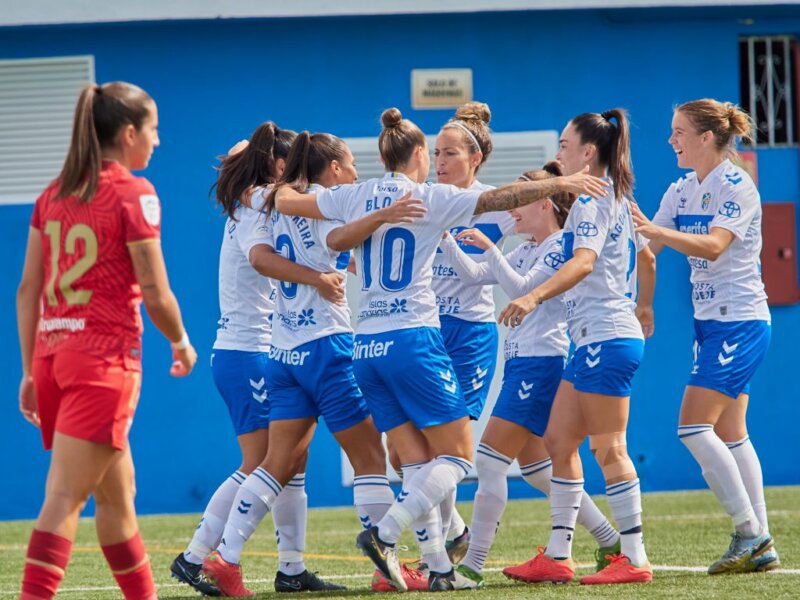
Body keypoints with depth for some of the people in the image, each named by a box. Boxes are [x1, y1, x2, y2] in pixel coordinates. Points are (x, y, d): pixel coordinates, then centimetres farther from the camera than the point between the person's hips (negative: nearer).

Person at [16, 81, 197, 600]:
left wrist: (31, 372, 15)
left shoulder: (54, 194, 11)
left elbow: (27, 291, 10)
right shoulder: (133, 193, -8)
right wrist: (181, 343, 9)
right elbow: (156, 296, -9)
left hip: (52, 352, 7)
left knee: (117, 493, 19)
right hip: (105, 356, -7)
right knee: (64, 499, -12)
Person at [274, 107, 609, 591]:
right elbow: (499, 199, -9)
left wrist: (283, 186, 40)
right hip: (414, 339, -6)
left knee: (419, 464, 8)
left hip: (367, 347, 6)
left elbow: (284, 201, 19)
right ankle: (385, 533, -18)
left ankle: (440, 567, 0)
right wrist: (560, 183, -5)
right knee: (458, 456, -1)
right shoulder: (429, 198, -3)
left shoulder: (354, 197, 10)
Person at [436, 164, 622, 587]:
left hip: (543, 363, -10)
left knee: (490, 461, -12)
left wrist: (489, 248, -22)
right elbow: (474, 276, 15)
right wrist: (444, 239, 5)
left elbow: (522, 288, -21)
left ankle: (473, 564, -11)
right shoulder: (527, 251, 18)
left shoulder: (561, 247, -10)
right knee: (534, 465, 13)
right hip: (521, 362, 10)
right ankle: (610, 540, 18)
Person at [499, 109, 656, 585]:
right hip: (594, 341, 10)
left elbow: (583, 262, -28)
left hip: (607, 338, -10)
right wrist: (643, 307, 45)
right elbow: (647, 258, 29)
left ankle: (634, 559, -4)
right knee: (558, 442, 9)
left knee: (608, 448, -7)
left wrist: (534, 297, -41)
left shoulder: (592, 201, -12)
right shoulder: (618, 200, 17)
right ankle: (557, 555, 10)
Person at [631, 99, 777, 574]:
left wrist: (655, 229, -38)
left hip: (740, 322, -9)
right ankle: (761, 547, 10)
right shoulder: (682, 191, 10)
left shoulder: (737, 187, -14)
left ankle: (750, 531, -9)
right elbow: (648, 248, 9)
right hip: (712, 321, 9)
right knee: (730, 435, 7)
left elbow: (713, 245, -28)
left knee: (695, 428, -14)